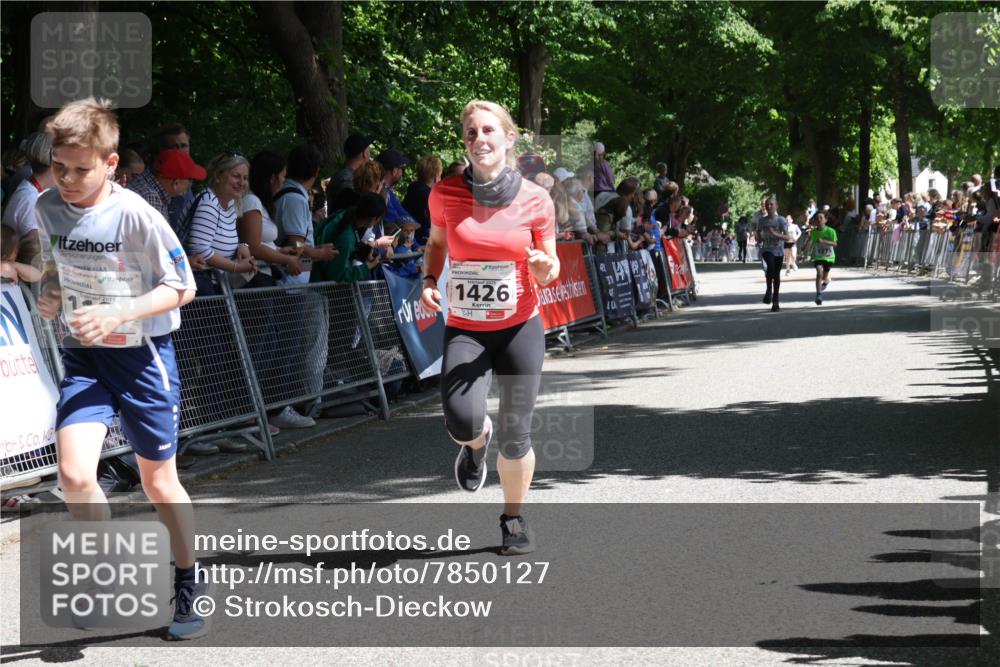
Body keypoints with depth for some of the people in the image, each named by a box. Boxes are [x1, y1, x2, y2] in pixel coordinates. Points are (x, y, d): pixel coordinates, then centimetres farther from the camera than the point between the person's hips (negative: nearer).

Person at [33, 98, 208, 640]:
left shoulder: (135, 215, -19)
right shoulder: (47, 207, -3)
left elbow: (182, 288, -13)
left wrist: (117, 314, -24)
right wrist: (49, 292, -7)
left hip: (144, 353, -3)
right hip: (84, 355, 4)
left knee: (158, 481, 8)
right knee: (74, 476, -15)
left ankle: (189, 583, 29)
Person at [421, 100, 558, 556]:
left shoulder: (535, 201, -6)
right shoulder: (446, 193, -5)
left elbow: (550, 269, 4)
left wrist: (543, 267, -20)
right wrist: (429, 281, -4)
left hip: (521, 326, 0)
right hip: (464, 329, 0)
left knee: (516, 435, 3)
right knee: (462, 422, -21)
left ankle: (513, 518, 28)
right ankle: (476, 441, 19)